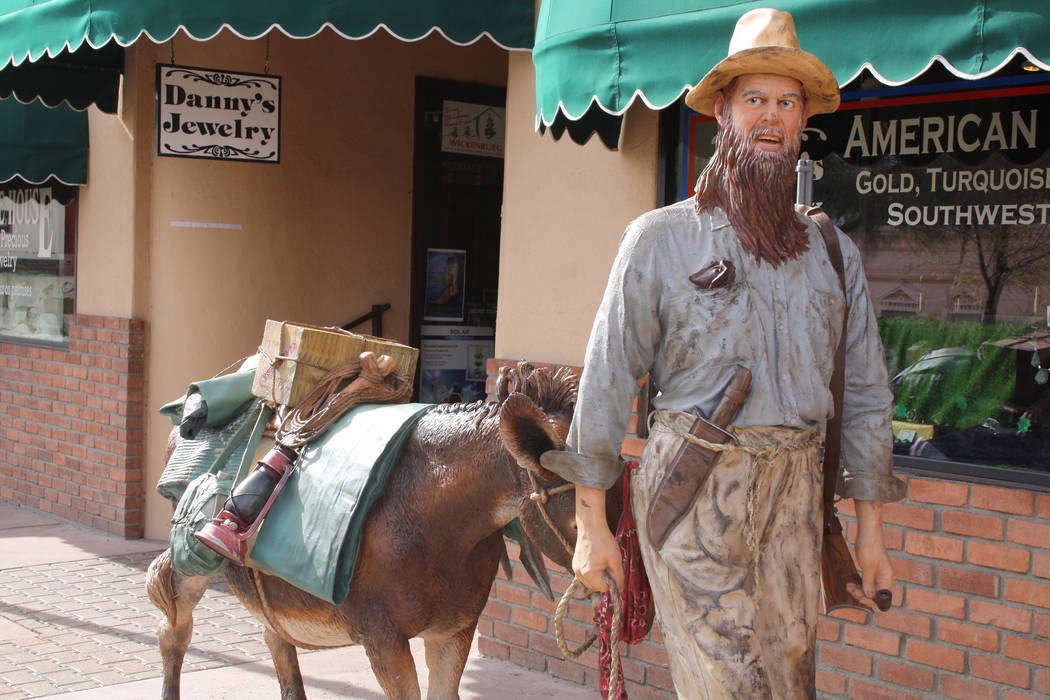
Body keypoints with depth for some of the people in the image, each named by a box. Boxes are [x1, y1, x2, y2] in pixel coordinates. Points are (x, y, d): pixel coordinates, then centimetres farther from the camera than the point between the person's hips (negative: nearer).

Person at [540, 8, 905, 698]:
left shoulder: (834, 254, 11)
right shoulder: (661, 238, 0)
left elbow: (865, 393, 15)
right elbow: (607, 378, -1)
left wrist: (871, 531, 14)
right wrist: (592, 522, -2)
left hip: (795, 493, 4)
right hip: (693, 488, -4)